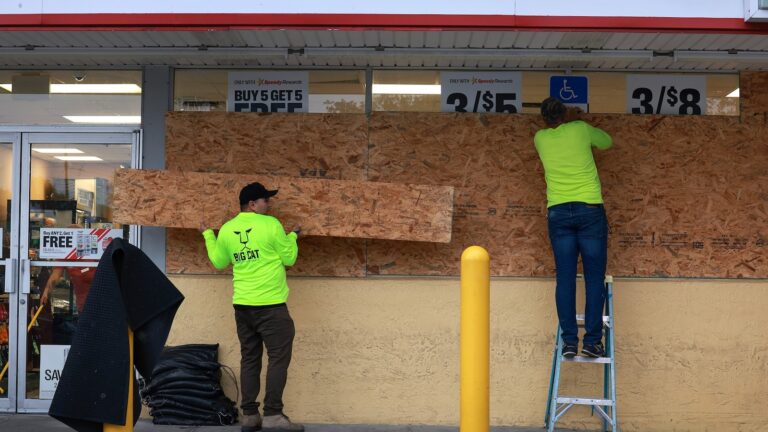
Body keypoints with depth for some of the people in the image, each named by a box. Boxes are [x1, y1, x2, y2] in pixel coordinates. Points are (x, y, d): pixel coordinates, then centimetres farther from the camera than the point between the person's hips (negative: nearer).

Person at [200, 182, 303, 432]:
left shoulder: (226, 229, 5)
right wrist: (292, 236, 17)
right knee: (279, 357, -2)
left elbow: (219, 262, 20)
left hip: (242, 305, 6)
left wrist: (207, 235, 32)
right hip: (270, 305, -6)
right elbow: (289, 259, -1)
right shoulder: (270, 225, -9)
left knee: (249, 358, 11)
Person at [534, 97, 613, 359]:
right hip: (590, 209, -2)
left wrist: (566, 121, 40)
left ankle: (569, 341, -2)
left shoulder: (540, 138, 7)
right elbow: (607, 142, 24)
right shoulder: (581, 129, 3)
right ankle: (592, 340, -3)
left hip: (558, 212, 2)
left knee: (565, 278, 2)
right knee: (594, 277, 1)